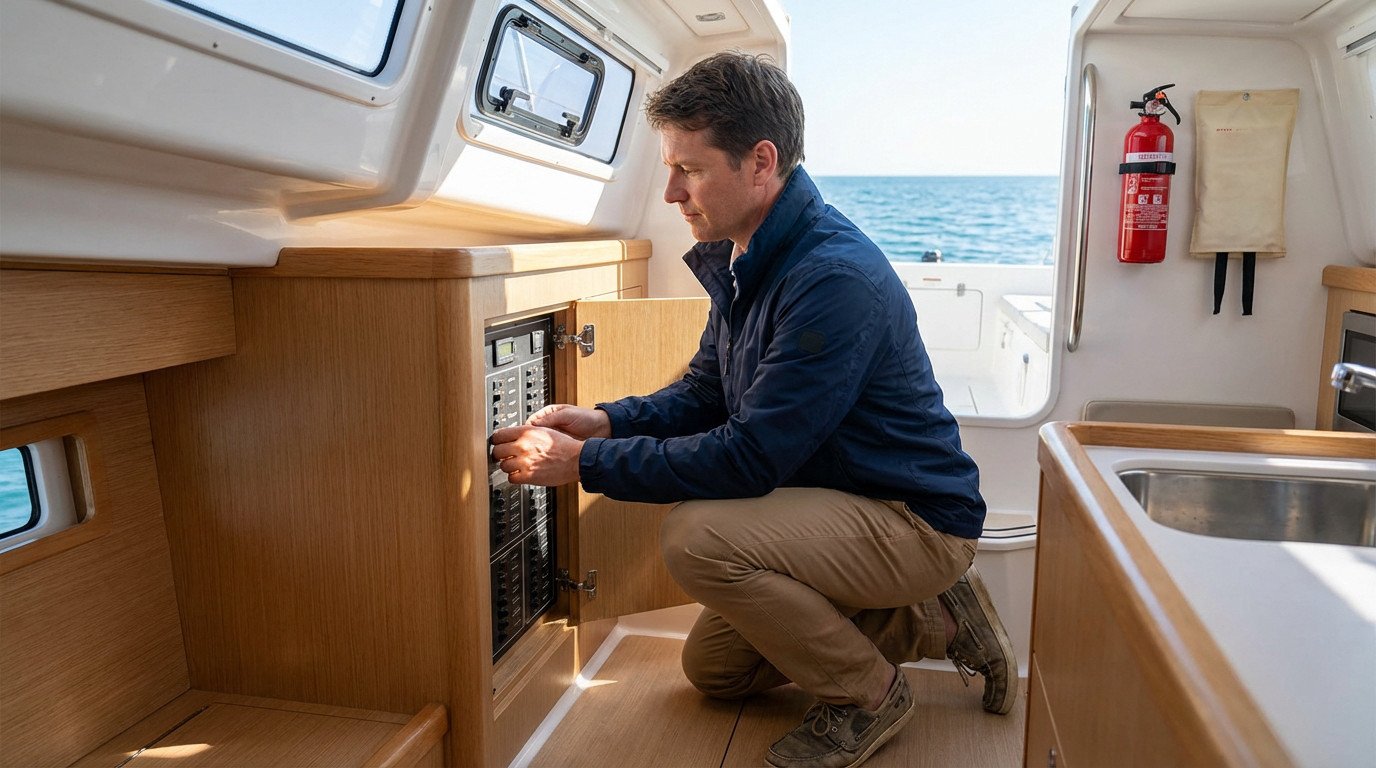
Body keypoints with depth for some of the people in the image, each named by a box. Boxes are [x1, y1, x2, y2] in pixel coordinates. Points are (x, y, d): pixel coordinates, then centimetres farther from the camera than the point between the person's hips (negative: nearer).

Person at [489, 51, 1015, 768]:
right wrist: (605, 421, -9)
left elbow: (750, 459, -30)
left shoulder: (835, 278, -29)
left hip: (918, 521, -9)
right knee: (712, 668, 16)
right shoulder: (742, 258, 1)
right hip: (842, 504, 9)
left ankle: (867, 696, -5)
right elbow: (704, 394, 9)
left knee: (696, 536, -30)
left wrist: (583, 462, -25)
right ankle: (933, 618, 19)